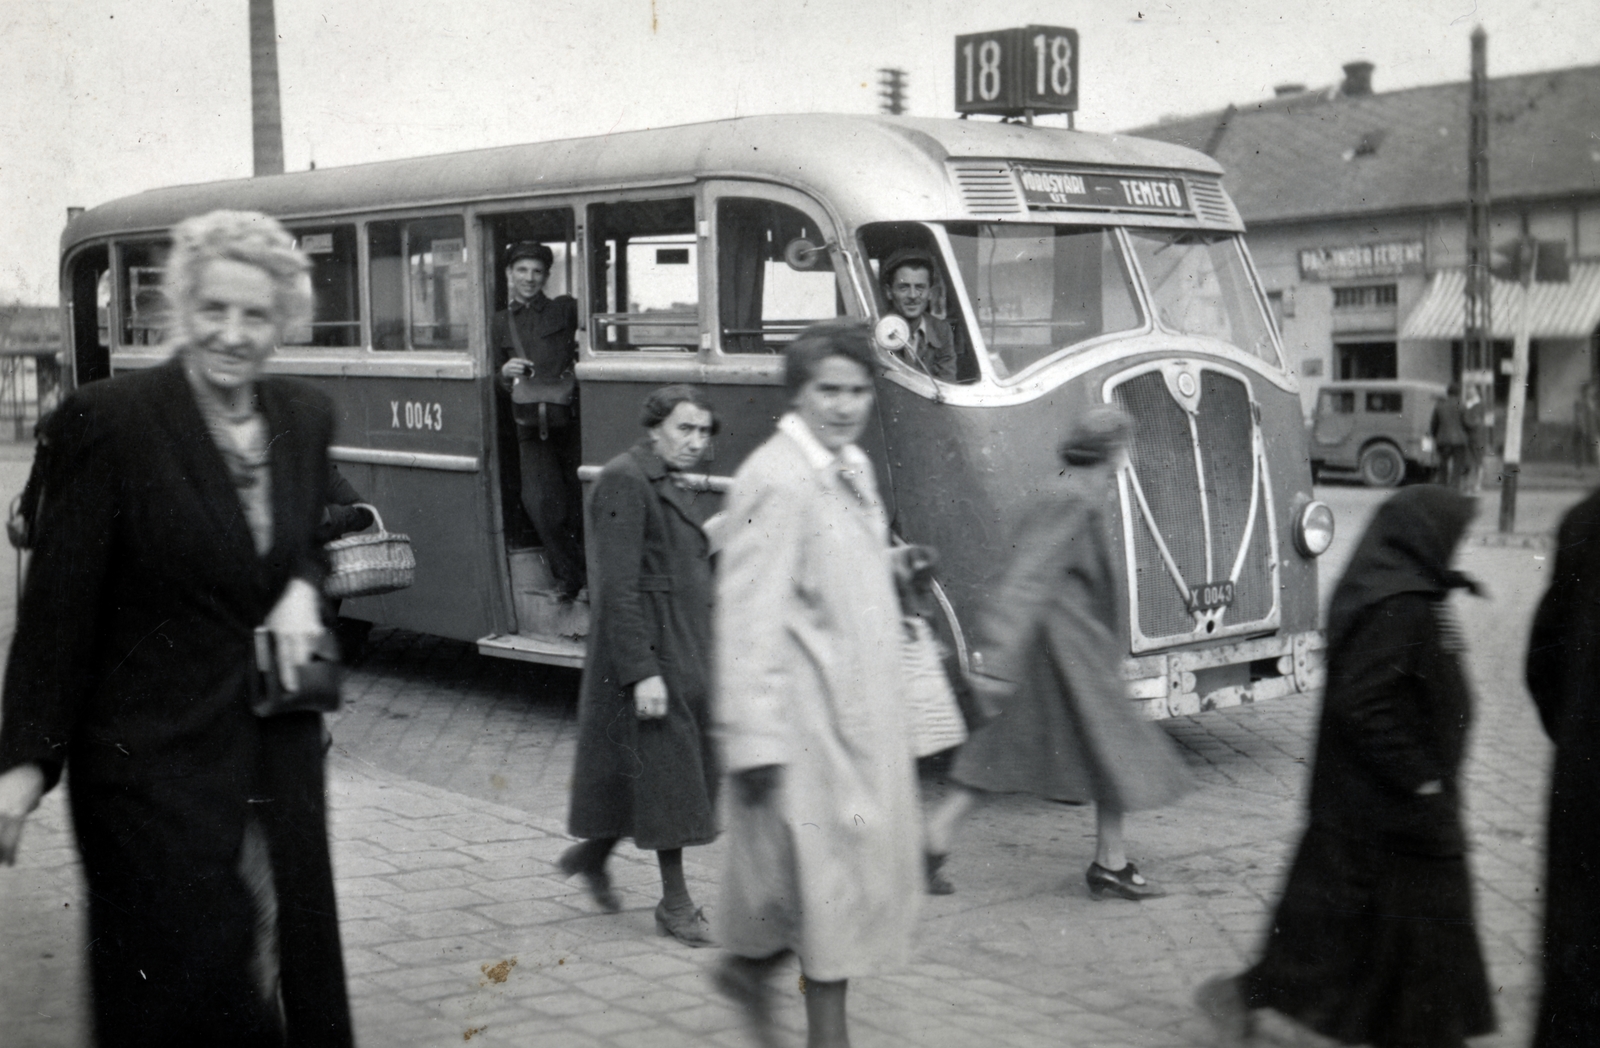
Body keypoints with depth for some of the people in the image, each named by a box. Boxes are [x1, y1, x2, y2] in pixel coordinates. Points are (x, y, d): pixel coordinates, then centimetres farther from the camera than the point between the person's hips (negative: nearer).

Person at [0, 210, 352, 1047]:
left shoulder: (306, 417, 4)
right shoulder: (108, 419, -12)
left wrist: (302, 589, -4)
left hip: (279, 747, 5)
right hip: (155, 757, -5)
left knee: (299, 958, 11)